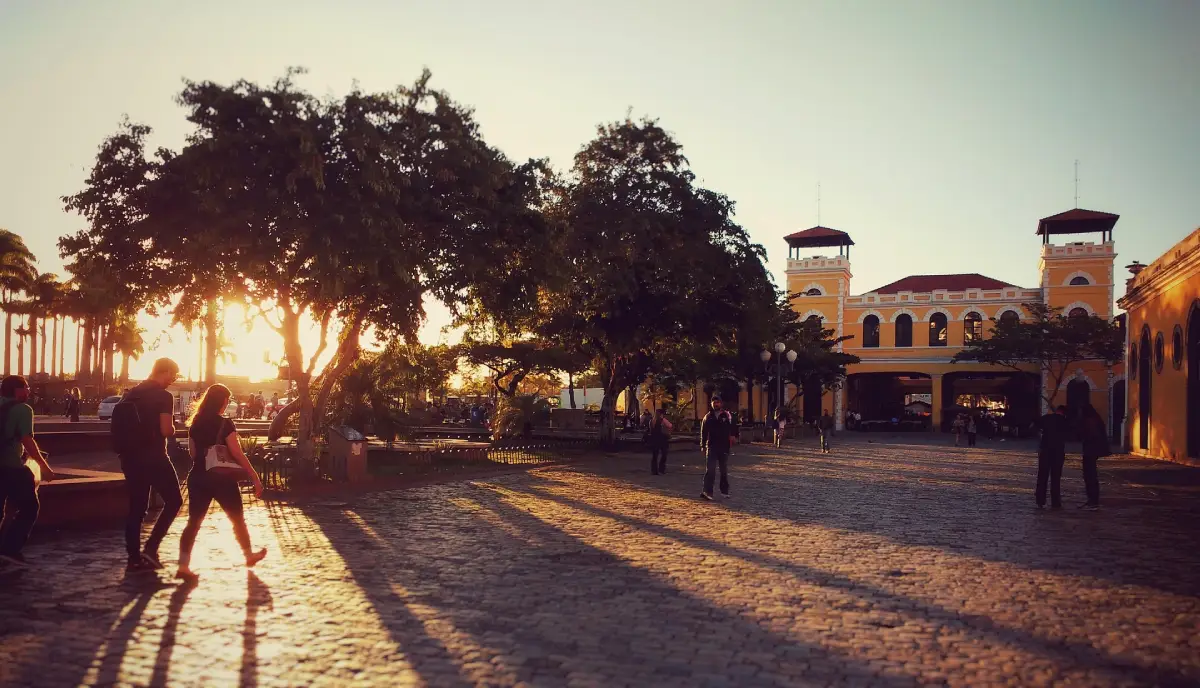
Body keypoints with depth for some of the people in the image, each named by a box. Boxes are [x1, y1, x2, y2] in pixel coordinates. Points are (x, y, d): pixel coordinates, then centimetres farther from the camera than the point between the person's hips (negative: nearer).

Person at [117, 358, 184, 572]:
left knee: (135, 508, 11)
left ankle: (134, 558, 13)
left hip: (131, 457, 7)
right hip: (154, 457, -7)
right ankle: (151, 547, -3)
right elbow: (166, 430, -19)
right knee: (174, 501, 6)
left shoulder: (130, 395, 12)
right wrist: (173, 430, 1)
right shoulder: (164, 396, -11)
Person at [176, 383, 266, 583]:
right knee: (237, 519, 14)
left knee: (194, 522, 3)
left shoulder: (195, 423, 6)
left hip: (198, 478, 5)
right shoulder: (225, 424, -12)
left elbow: (193, 453, 12)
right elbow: (238, 454, -15)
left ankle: (183, 566, -8)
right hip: (221, 479, -5)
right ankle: (249, 555, 30)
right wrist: (255, 478, -12)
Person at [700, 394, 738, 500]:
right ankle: (707, 492, -16)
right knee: (710, 470, -11)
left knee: (724, 470, 12)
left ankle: (725, 491, 24)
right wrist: (703, 445, 4)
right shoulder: (708, 417, 6)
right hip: (711, 447, -1)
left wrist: (734, 436, -13)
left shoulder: (727, 415, 2)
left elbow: (733, 427, 4)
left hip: (724, 447, 1)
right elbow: (703, 432, 8)